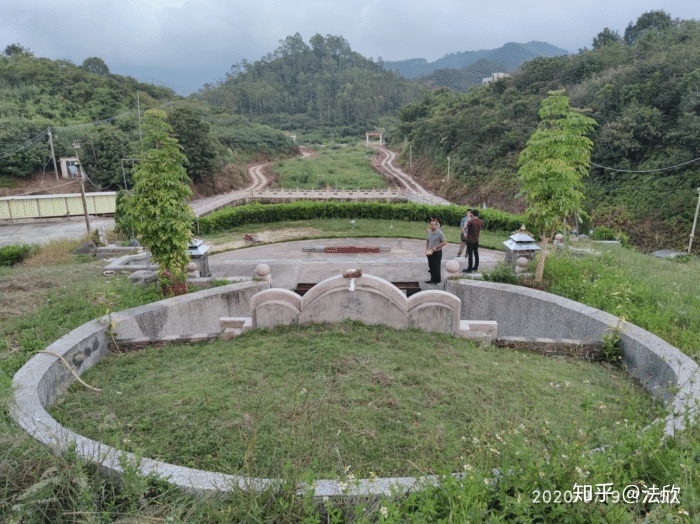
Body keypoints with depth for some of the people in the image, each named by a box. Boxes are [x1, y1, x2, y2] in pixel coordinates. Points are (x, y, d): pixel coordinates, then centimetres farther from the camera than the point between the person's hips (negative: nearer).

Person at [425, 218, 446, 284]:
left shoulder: (439, 233, -15)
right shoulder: (429, 232, 5)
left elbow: (445, 242, -15)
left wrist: (436, 247, -18)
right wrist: (426, 249, 4)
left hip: (437, 252, -6)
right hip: (430, 252, 7)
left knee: (436, 267, -1)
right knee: (431, 267, 13)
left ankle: (437, 280, 13)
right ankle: (433, 279, 25)